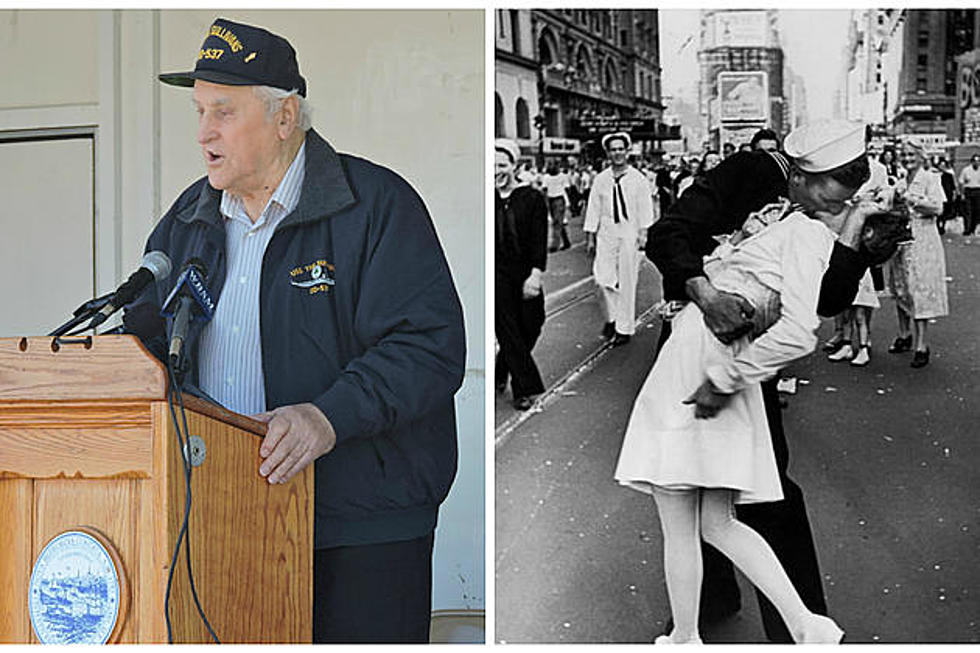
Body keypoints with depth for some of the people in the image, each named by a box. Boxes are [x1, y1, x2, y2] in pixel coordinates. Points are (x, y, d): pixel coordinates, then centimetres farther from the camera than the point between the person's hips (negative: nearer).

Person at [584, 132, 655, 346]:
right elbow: (593, 208, 8)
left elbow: (645, 208, 1)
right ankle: (611, 317, 18)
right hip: (606, 234, 2)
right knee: (603, 278, -7)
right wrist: (590, 237, 6)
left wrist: (643, 233, -7)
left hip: (629, 234, -2)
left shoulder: (638, 178, 1)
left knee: (627, 282, 1)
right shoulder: (600, 179, 6)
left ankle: (624, 328, 11)